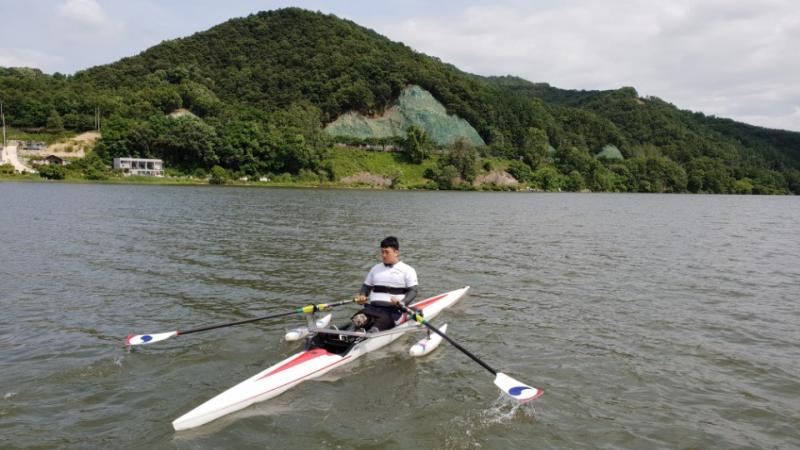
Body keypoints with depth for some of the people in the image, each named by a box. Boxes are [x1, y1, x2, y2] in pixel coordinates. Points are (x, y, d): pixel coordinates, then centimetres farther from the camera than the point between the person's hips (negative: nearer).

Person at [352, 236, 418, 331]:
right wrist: (362, 297, 2)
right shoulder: (376, 268, 23)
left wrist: (402, 303, -20)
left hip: (394, 310, -5)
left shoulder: (407, 270, 8)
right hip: (373, 307, 5)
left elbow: (413, 291, 0)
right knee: (358, 319, -29)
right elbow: (366, 286, 26)